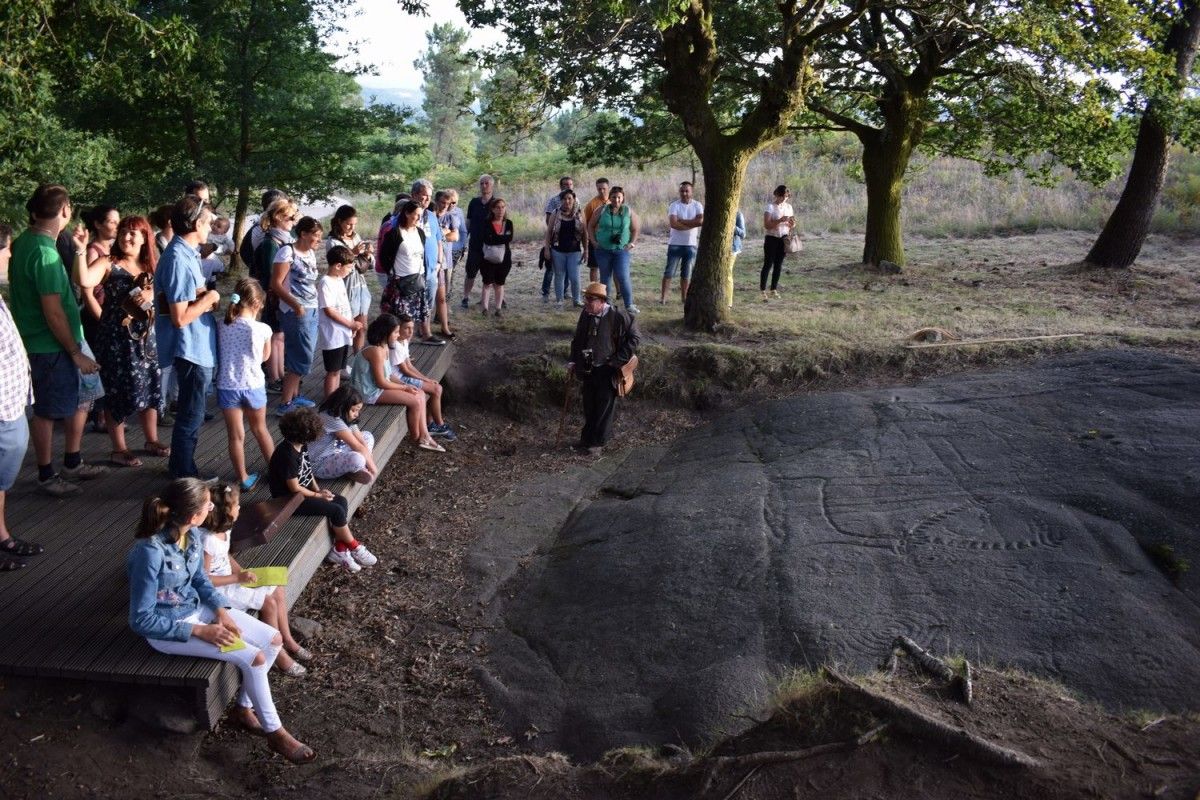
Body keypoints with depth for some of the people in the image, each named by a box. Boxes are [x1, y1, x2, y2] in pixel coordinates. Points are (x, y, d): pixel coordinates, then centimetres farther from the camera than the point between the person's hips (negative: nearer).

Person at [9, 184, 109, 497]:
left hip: (40, 342, 9)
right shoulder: (44, 252, -23)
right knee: (48, 412, 5)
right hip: (50, 347, -9)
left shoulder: (23, 242, 7)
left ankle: (72, 464, 31)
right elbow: (53, 312, -23)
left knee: (81, 398, 19)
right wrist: (76, 353, -17)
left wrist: (79, 250, 10)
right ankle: (46, 476, 20)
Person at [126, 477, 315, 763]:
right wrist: (200, 631, -23)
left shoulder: (193, 535, -9)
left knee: (273, 640, -2)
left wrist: (221, 612, -6)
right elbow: (141, 620, -24)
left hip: (197, 609, 8)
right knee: (253, 658, -17)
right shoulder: (150, 553, -32)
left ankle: (244, 708, 17)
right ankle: (275, 733, 2)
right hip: (166, 628, -8)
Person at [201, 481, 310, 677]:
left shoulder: (223, 529, 0)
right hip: (217, 589, -10)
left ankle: (287, 640, 14)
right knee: (269, 603, -14)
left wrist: (242, 572, 0)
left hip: (229, 579, 10)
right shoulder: (208, 541, -29)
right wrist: (238, 578, -24)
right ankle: (278, 653, 2)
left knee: (278, 590, 3)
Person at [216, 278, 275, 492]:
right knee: (260, 429, 21)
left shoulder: (222, 326, -7)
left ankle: (243, 479, 18)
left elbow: (220, 353, 3)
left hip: (227, 387, 1)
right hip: (253, 386, -1)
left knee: (236, 436, 10)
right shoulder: (262, 329, -13)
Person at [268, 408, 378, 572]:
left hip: (303, 490, 9)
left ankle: (339, 549, -1)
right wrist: (317, 495, -10)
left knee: (342, 501, -4)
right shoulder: (288, 454, -28)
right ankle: (354, 547, 4)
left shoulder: (301, 446, -1)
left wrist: (318, 489, -2)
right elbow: (294, 488, -22)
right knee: (336, 510, -16)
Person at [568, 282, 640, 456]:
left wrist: (618, 360, -12)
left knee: (604, 408, 5)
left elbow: (634, 338, -11)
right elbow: (578, 339, 15)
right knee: (589, 407, 16)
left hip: (607, 371, -5)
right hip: (588, 369, 5)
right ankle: (587, 439, 30)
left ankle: (598, 443, 17)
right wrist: (573, 361, 8)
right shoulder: (585, 314, 0)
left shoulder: (618, 317, -17)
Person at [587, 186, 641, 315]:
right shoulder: (602, 210, -1)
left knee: (623, 277, -11)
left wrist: (632, 243, 1)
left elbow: (636, 228, 10)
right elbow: (591, 226, 8)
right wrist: (593, 241, 1)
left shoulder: (628, 211, 0)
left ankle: (629, 305, -5)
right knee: (605, 278, 10)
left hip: (622, 250, -1)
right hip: (603, 250, 1)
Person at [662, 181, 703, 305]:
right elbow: (673, 223, -20)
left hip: (691, 245, 2)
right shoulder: (674, 206, -5)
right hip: (675, 244, -2)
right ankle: (663, 297, 3)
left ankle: (684, 297, 20)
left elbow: (701, 220, -15)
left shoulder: (697, 205, 2)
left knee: (686, 274, 10)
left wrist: (681, 220, -15)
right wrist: (693, 223, -16)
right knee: (669, 272, -1)